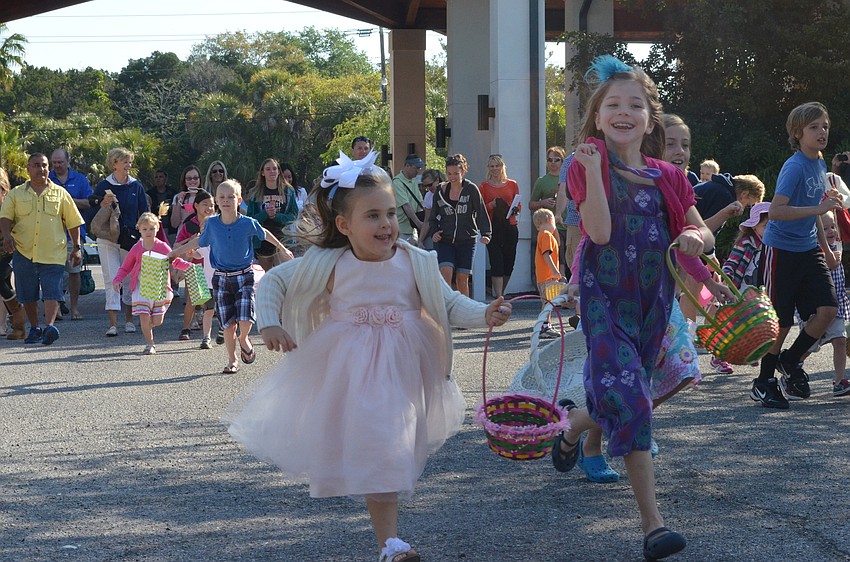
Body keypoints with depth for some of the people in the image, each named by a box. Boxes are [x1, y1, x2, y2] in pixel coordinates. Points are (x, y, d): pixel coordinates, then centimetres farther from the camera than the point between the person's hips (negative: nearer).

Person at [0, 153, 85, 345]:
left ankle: (50, 326, -20)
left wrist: (77, 247, 6)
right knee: (27, 293, 7)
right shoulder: (16, 194, 9)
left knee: (52, 291, -14)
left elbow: (73, 221, 11)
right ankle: (34, 329, 19)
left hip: (53, 252, -1)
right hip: (23, 251, 1)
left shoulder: (60, 193, 9)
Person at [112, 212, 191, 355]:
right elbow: (125, 268, 10)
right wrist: (117, 280, -6)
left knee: (157, 321, -2)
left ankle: (147, 326, 34)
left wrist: (190, 266, -7)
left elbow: (176, 261, 11)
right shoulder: (136, 249, 2)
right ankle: (149, 344, 6)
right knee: (144, 317, -12)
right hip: (142, 288, 0)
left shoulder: (162, 247, 0)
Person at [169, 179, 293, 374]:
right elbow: (199, 242, 14)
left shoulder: (248, 224, -9)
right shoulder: (211, 224, -5)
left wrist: (282, 249, 22)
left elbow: (265, 234, 11)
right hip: (221, 278, 2)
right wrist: (176, 252, 19)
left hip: (244, 276, -2)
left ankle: (244, 340, 22)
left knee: (245, 321, -13)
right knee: (228, 324, 3)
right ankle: (232, 361, 21)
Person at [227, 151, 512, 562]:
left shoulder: (415, 263, -7)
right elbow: (273, 281, 2)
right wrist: (270, 324, -10)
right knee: (374, 452, -3)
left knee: (390, 450, 6)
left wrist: (485, 314, -19)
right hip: (347, 371, -1)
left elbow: (450, 303, -2)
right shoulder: (327, 265, -9)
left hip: (399, 371, 1)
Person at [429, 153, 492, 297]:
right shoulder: (440, 191, 5)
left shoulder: (471, 189, -3)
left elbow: (481, 213, -3)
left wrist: (485, 234, -16)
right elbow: (433, 216, 14)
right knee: (445, 272, -17)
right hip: (445, 241, 1)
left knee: (462, 278, 0)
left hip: (466, 241, -1)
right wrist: (434, 232, -3)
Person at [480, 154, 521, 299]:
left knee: (509, 263, 6)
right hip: (492, 228, -3)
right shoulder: (484, 186, 5)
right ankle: (498, 297, -12)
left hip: (510, 227, 3)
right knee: (497, 263, -10)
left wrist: (515, 209, -7)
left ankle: (500, 293, 25)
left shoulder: (512, 184, 11)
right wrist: (492, 205, -15)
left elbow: (519, 205, 15)